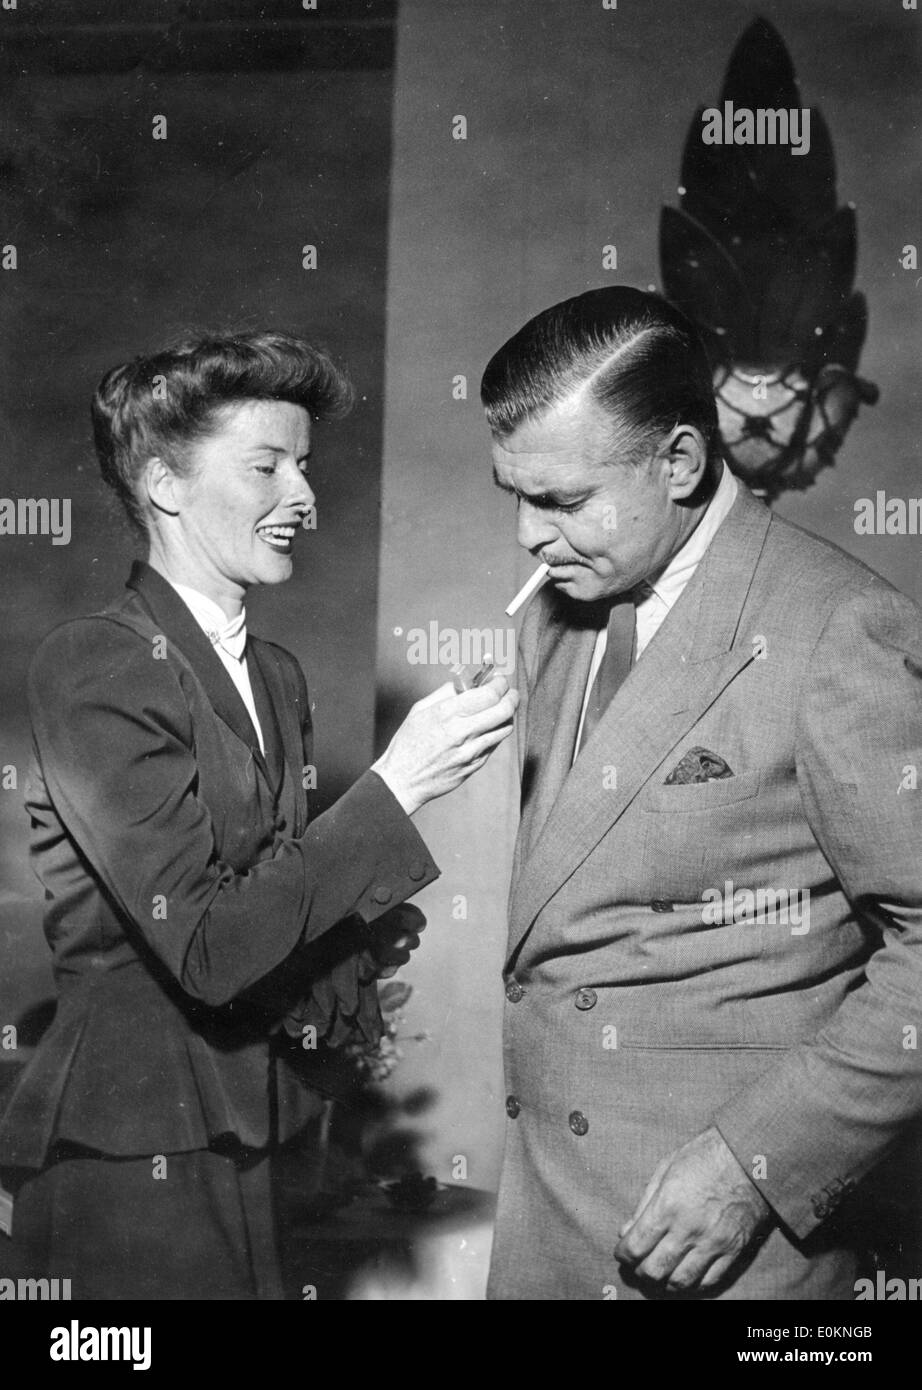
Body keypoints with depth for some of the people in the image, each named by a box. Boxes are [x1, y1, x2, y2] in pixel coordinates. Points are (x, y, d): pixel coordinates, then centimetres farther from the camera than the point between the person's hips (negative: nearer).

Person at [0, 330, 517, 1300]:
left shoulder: (278, 677, 10)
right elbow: (206, 947, -21)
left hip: (247, 1137, 7)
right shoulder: (91, 667, -16)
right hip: (132, 1157, -7)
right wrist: (394, 787, -21)